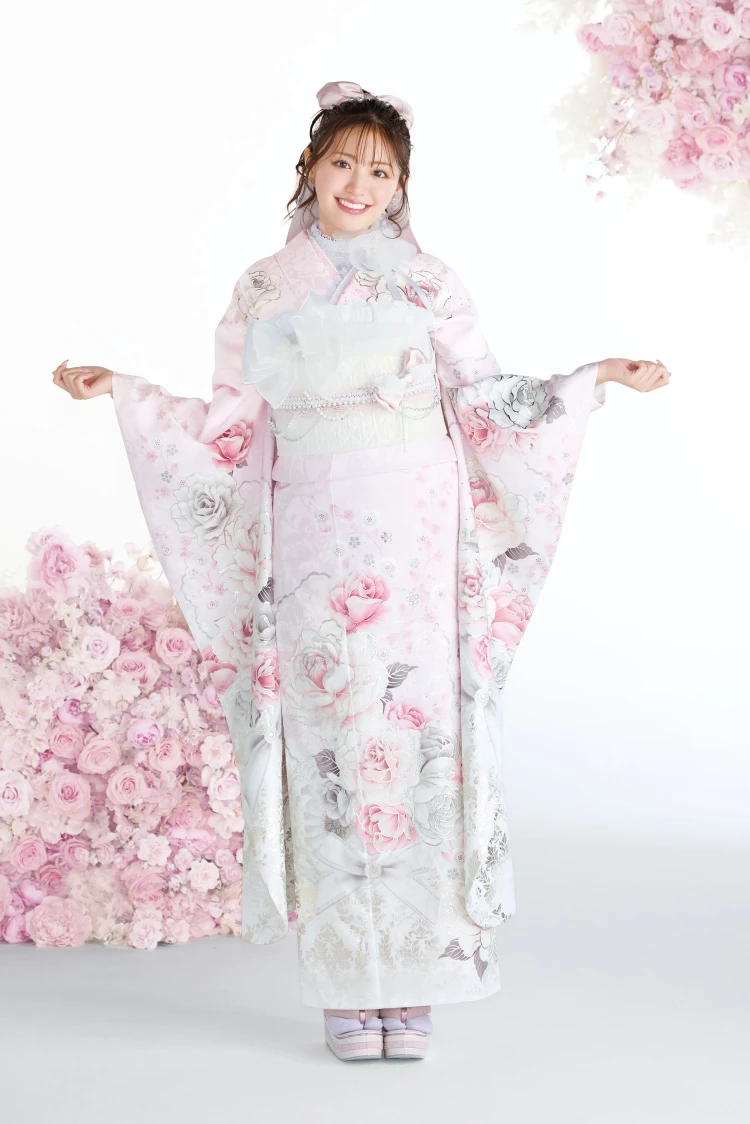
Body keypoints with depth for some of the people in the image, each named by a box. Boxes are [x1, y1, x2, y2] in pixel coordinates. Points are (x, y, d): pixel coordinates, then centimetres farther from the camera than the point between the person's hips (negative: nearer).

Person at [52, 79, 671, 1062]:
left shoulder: (428, 283, 9)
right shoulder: (263, 290, 11)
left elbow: (487, 399, 9)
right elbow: (230, 423, 11)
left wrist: (595, 379, 1)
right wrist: (120, 390, 5)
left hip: (416, 542, 0)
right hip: (314, 537, 1)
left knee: (418, 735, -4)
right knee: (329, 743, -2)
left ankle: (413, 983, 4)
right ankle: (346, 989, 5)